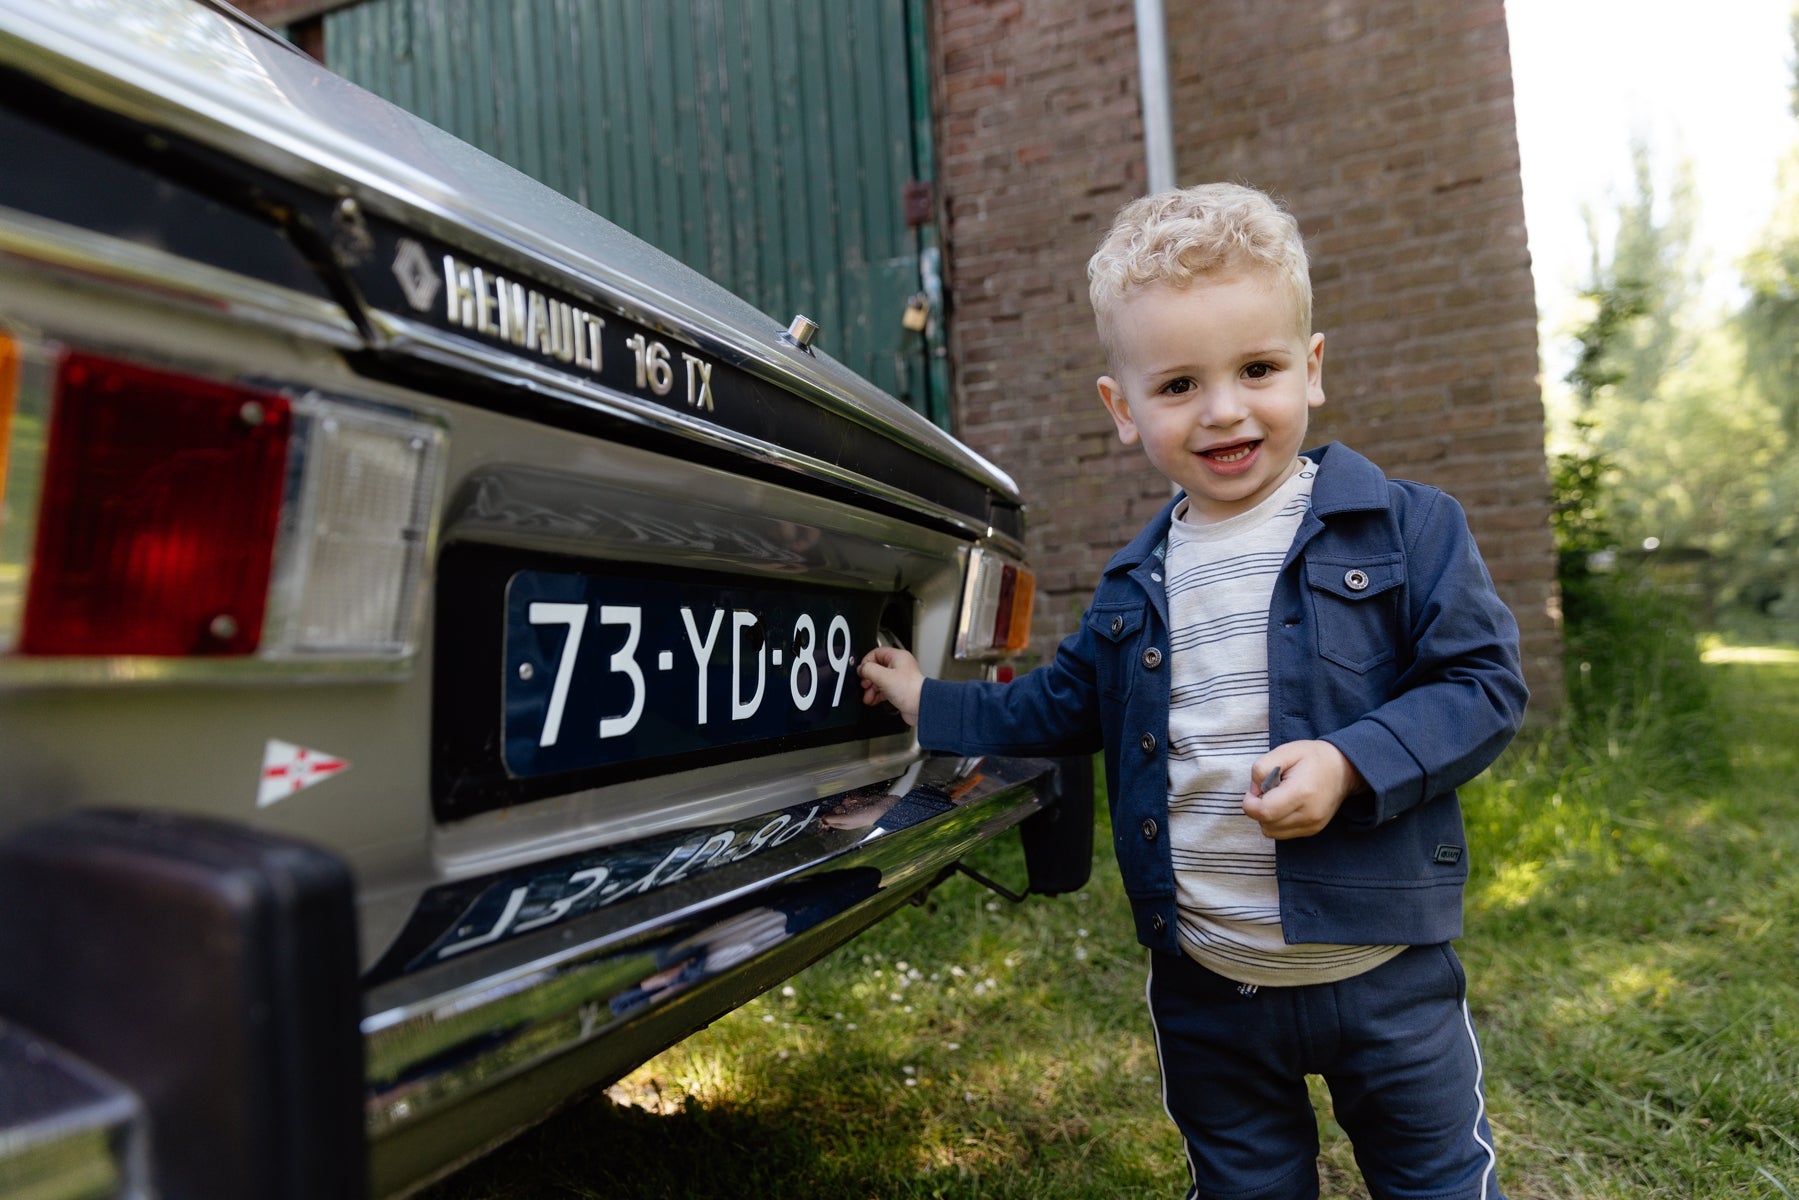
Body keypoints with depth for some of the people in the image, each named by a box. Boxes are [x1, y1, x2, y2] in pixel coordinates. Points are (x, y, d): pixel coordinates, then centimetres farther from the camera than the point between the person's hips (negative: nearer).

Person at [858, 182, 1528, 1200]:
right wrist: (933, 706, 16)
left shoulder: (1406, 527, -9)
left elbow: (1484, 683, -11)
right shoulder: (1136, 588, 3)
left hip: (1384, 973, -3)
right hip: (1206, 993, 3)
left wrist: (1353, 763, -25)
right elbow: (1064, 705, 16)